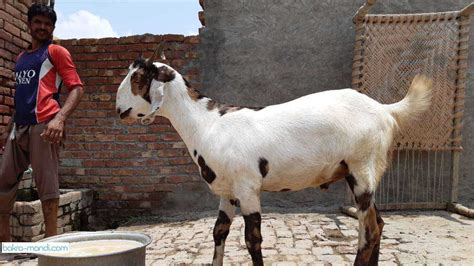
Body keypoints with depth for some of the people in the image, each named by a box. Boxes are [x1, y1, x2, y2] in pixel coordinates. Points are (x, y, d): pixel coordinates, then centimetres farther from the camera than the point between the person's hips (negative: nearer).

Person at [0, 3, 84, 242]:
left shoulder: (56, 52, 3)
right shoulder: (21, 58, 24)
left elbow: (77, 88, -7)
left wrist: (60, 118, -22)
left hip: (43, 125, -8)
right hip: (19, 127, 8)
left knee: (46, 183, -6)